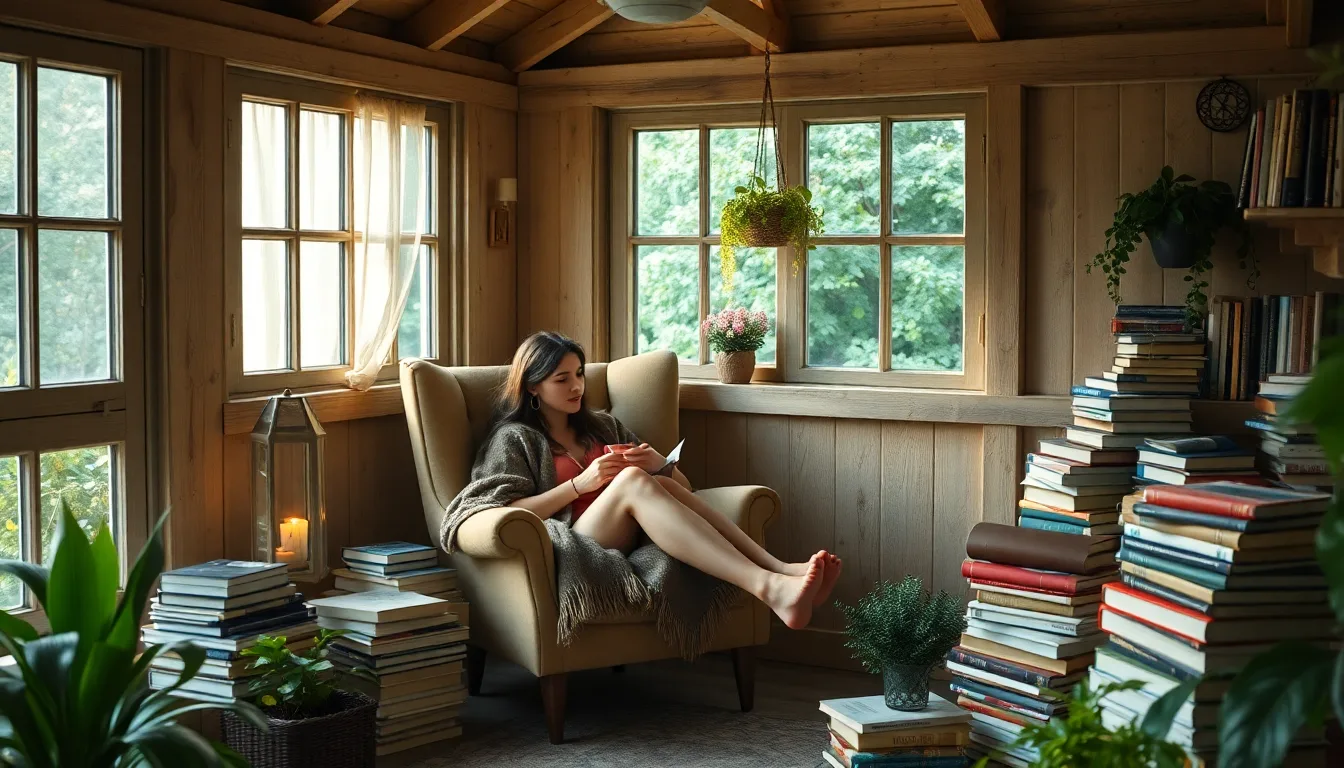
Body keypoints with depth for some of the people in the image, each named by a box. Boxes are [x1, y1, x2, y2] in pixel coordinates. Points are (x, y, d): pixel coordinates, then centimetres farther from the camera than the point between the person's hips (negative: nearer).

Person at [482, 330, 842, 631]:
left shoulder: (603, 426, 26)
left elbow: (683, 485, 23)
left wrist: (661, 466, 0)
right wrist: (580, 484, -12)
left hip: (630, 539, 4)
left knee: (661, 484, -28)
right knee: (632, 480, -32)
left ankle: (781, 570, -45)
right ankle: (769, 587, -51)